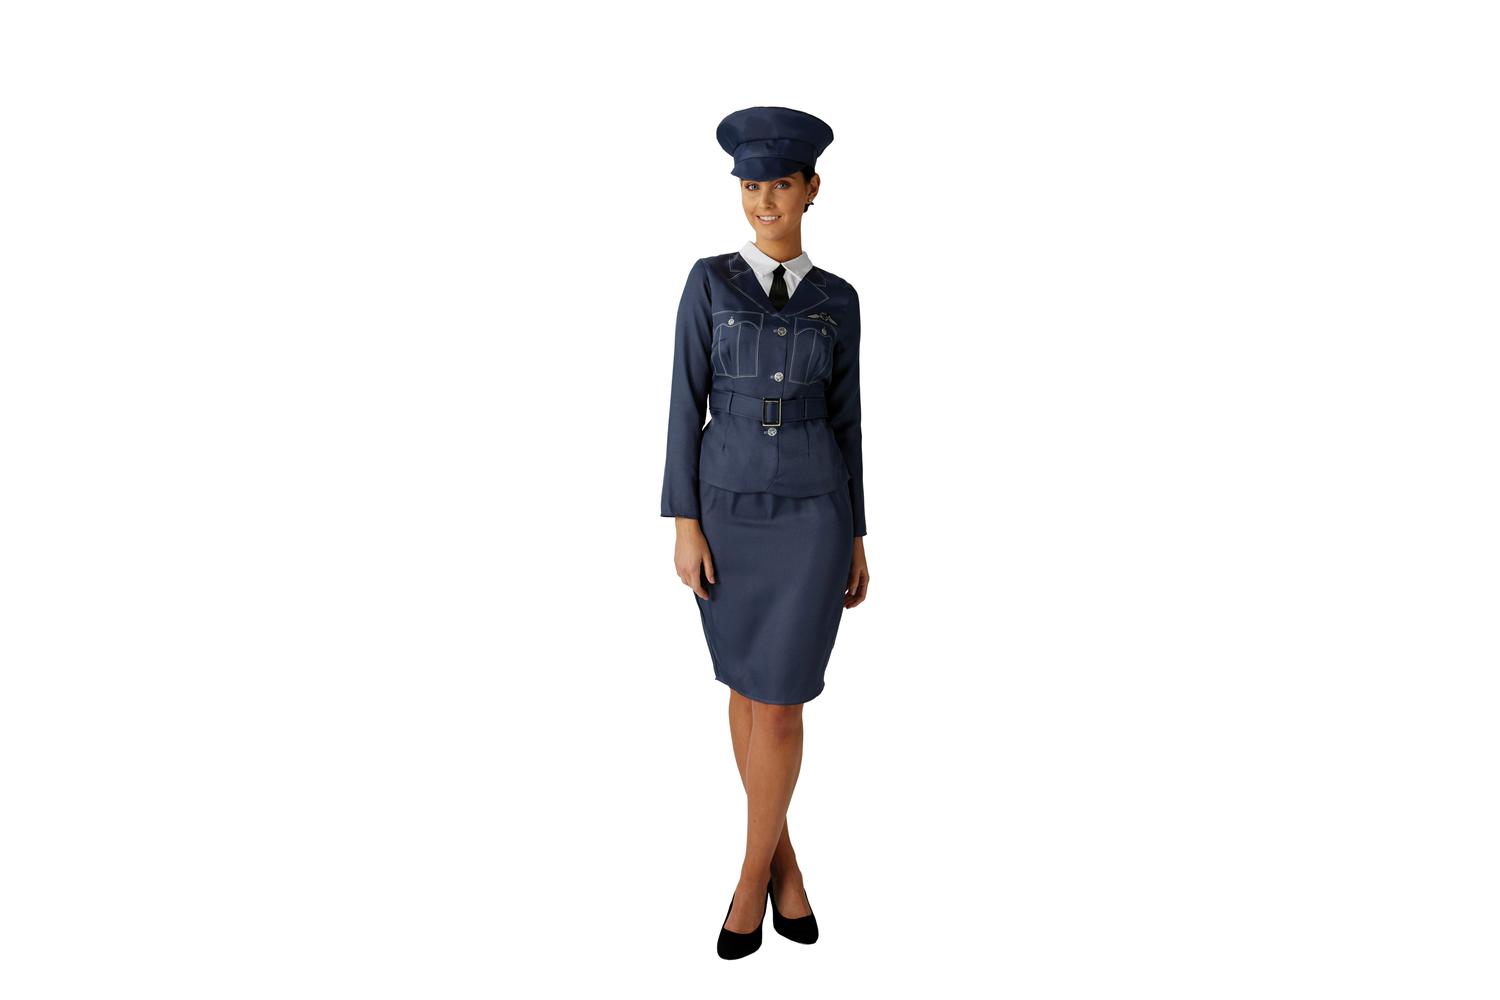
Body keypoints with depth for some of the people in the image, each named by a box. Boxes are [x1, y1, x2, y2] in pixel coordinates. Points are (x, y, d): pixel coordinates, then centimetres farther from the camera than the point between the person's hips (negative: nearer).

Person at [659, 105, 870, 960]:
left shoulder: (838, 300, 6)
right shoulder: (710, 281, 2)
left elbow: (846, 418, 8)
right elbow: (687, 403, -2)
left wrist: (857, 539, 6)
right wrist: (684, 525, -8)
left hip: (812, 514, 0)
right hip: (728, 509, 0)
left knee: (780, 704, -3)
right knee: (747, 689, 11)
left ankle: (751, 875, 17)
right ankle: (783, 856, 30)